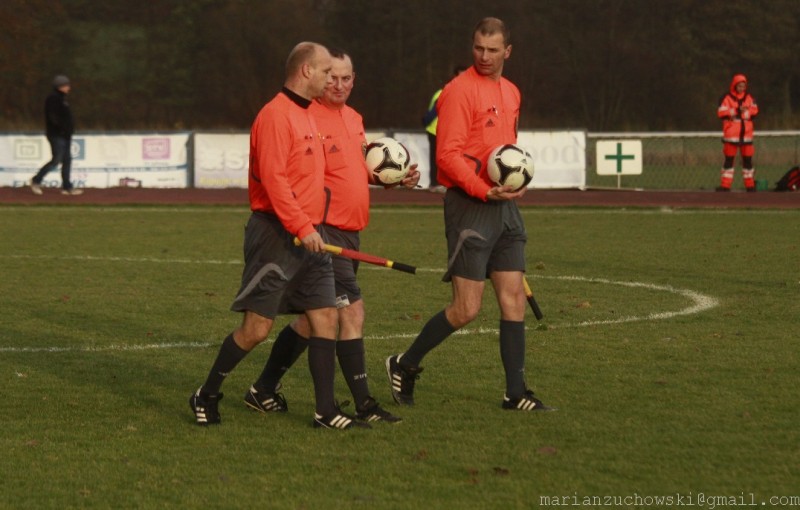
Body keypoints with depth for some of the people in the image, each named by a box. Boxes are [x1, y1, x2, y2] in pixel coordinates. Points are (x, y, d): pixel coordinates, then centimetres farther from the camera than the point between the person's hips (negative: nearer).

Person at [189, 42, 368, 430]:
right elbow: (273, 178, -21)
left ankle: (326, 411, 5)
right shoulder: (276, 115, -14)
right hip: (277, 234, -9)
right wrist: (302, 227, -23)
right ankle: (206, 397, 12)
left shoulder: (305, 115, 17)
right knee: (256, 328, -5)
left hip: (308, 236, 9)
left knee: (325, 317, 2)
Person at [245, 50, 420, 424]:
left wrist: (394, 177, 11)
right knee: (352, 311, -12)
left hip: (350, 232, 9)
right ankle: (364, 406, -7)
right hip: (324, 231, -9)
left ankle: (264, 391, 25)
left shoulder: (354, 118, 15)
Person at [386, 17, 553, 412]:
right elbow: (448, 154, -16)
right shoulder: (460, 90, -10)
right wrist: (484, 191, -23)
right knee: (467, 309, -8)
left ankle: (516, 393, 10)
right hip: (469, 205, -8)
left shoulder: (511, 93, 15)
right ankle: (404, 366, 11)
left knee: (514, 299, 5)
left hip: (505, 206, 8)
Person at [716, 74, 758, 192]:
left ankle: (750, 185, 16)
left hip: (746, 134, 4)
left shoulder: (749, 97, 10)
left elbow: (754, 110, 3)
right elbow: (721, 112, -15)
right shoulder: (727, 98, -4)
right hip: (731, 134, -4)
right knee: (729, 159, -3)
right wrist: (737, 110, -22)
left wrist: (745, 111, -15)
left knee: (748, 159, 8)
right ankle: (725, 185, -1)